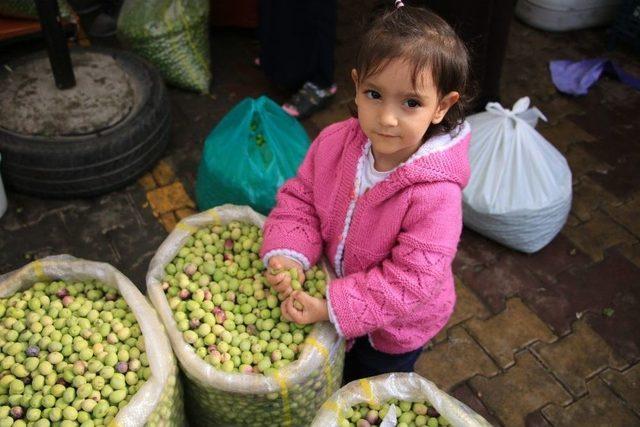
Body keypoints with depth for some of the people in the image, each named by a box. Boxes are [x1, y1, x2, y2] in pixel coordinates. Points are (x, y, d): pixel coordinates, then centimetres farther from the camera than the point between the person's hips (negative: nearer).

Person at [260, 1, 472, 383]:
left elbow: (412, 279, -34)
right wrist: (288, 253, -27)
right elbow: (299, 198, -9)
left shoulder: (435, 194, -38)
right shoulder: (336, 143, -21)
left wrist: (333, 308, -34)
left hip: (393, 332, -4)